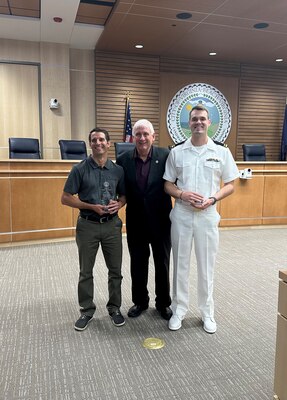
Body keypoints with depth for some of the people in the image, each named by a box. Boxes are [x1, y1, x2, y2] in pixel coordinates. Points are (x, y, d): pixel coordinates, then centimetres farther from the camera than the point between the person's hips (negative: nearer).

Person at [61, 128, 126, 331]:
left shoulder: (118, 170, 2)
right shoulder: (80, 169, -5)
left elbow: (124, 195, 13)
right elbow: (66, 198, -5)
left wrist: (119, 204, -10)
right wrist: (91, 207, -16)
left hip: (112, 224, 2)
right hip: (88, 225, -2)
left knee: (115, 270, 10)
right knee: (86, 271, 9)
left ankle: (115, 308, 28)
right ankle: (87, 310, 26)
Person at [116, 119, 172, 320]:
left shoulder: (166, 156, -10)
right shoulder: (123, 159, -4)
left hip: (161, 220, -1)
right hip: (136, 221, 2)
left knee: (162, 264, 13)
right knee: (138, 264, 15)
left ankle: (163, 303, 33)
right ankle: (140, 301, 35)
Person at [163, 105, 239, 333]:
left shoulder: (222, 152, 0)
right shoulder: (176, 152, 2)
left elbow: (230, 185, 3)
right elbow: (168, 185, 5)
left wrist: (212, 199, -14)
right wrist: (182, 194, -15)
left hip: (208, 215, 0)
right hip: (181, 214, 1)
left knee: (207, 266, 10)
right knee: (180, 264, 10)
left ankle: (208, 313, 27)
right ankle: (179, 309, 26)